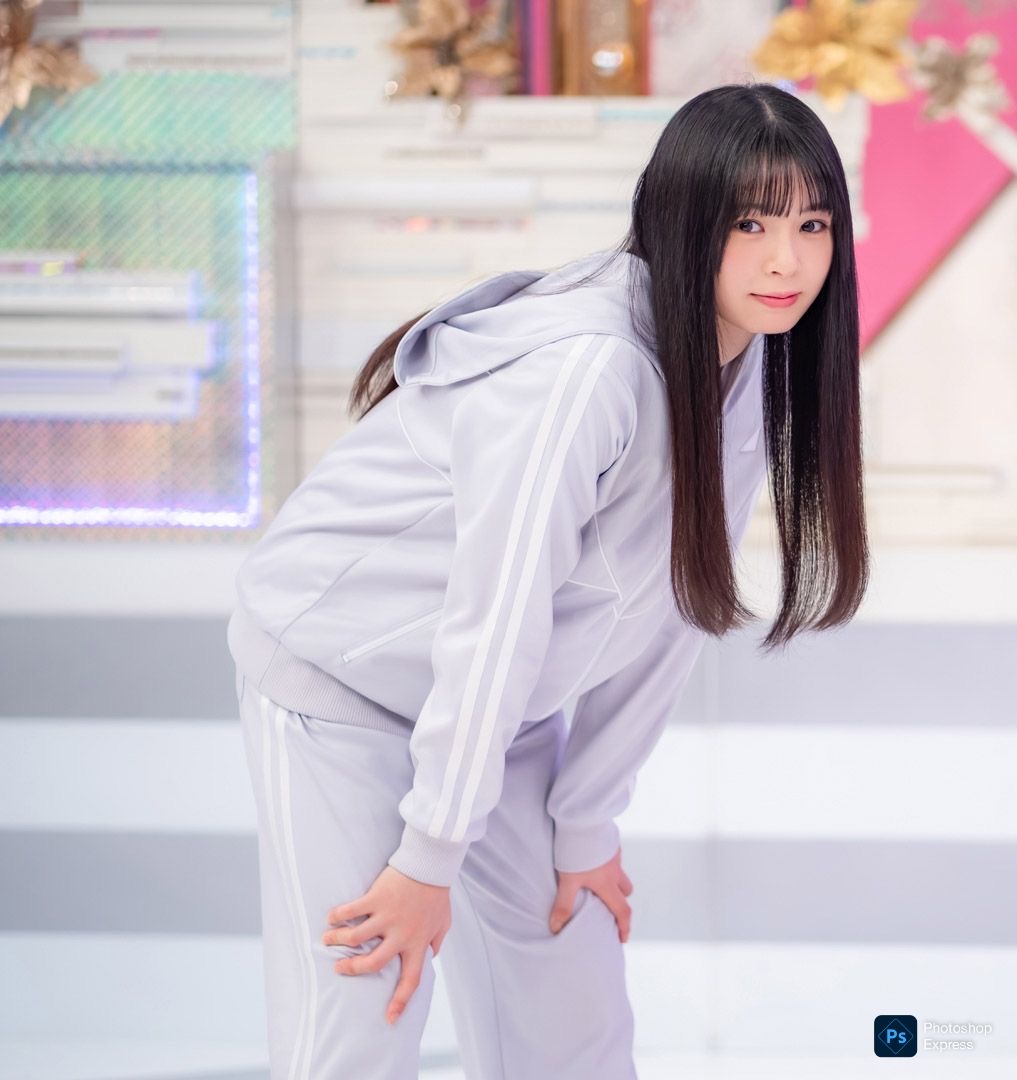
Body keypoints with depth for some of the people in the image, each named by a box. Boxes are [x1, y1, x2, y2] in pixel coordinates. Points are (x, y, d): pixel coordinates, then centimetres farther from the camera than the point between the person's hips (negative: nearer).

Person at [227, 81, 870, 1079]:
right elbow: (496, 617, -28)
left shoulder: (750, 375, -6)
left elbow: (672, 611, -2)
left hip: (494, 694, 8)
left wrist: (586, 825, 1)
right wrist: (433, 856, -21)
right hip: (337, 665, -8)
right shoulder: (583, 367, -32)